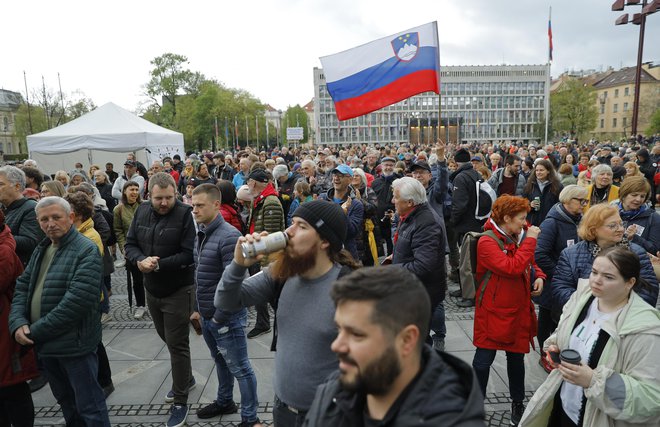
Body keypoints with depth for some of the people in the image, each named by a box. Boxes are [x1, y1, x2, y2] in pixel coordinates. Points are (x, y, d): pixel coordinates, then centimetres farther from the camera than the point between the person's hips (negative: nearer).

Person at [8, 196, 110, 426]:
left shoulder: (86, 251, -15)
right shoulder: (41, 250, 11)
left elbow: (77, 301, -23)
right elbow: (22, 287, 8)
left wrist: (36, 331, -18)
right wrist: (18, 322, -9)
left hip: (74, 344, -8)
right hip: (45, 344, 8)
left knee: (89, 405, 4)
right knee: (66, 401, 24)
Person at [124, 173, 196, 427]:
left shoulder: (185, 214, -17)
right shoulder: (141, 212, 2)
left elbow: (189, 254, -21)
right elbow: (130, 244, 4)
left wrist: (160, 264, -27)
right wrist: (140, 260, -16)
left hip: (178, 291, -6)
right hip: (151, 289, 7)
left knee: (177, 345, 1)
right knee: (168, 340, 22)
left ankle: (180, 402, 16)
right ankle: (186, 379, 44)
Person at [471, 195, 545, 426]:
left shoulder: (518, 237, 5)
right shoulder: (488, 242, -18)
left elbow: (530, 263, 20)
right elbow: (512, 268, -29)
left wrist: (538, 276, -1)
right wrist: (530, 241, -22)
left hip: (519, 311, 7)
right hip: (494, 312, -6)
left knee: (516, 357, 18)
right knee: (483, 359, 4)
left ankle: (518, 403, 36)